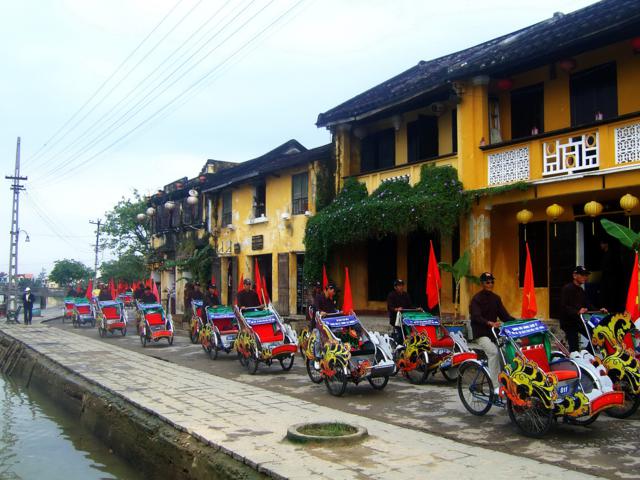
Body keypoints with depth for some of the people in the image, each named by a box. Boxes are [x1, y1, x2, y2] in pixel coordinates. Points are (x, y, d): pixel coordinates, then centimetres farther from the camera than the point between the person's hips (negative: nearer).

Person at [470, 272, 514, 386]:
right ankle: (495, 385, -23)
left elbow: (504, 314, 9)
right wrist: (489, 323, -38)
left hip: (493, 332, 6)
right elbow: (476, 317, -21)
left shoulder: (496, 298, 14)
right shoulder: (477, 299, -6)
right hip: (481, 333, -6)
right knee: (494, 352, -26)